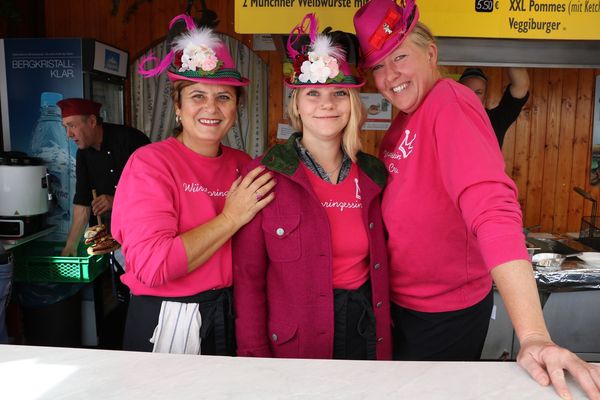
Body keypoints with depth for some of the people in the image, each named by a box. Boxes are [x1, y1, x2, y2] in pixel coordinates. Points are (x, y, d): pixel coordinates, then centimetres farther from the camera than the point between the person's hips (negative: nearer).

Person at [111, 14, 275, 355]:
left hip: (232, 319, 5)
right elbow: (151, 265, -24)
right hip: (166, 325, -4)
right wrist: (231, 218, -19)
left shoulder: (243, 165, 2)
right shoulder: (150, 162, -13)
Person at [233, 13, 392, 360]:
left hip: (367, 332, 4)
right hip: (294, 344, -3)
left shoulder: (372, 174, 1)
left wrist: (383, 325, 3)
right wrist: (255, 356, -12)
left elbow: (381, 261, 10)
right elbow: (248, 277, -9)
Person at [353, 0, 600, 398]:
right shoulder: (404, 121, 3)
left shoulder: (450, 101, -23)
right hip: (399, 304, 8)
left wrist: (533, 336, -42)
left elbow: (493, 207, -35)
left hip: (445, 316, -7)